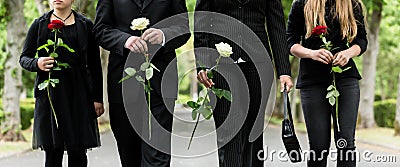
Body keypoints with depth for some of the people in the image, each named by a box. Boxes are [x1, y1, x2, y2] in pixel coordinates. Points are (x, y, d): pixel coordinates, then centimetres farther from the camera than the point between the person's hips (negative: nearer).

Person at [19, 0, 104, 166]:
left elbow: (95, 65, 8)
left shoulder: (86, 25, 9)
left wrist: (98, 98, 3)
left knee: (78, 152, -2)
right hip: (49, 92, 0)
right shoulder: (39, 25, 10)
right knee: (52, 152, -2)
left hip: (78, 93, 0)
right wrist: (37, 64, -11)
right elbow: (24, 58, 12)